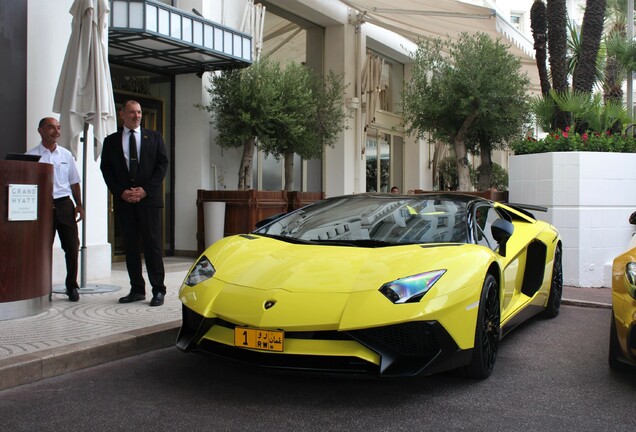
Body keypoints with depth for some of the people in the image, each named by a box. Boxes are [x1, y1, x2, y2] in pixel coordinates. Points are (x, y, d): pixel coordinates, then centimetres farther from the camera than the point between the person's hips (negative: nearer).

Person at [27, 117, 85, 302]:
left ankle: (72, 286, 17)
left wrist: (79, 205, 7)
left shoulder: (66, 155, 10)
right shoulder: (31, 155, 0)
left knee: (72, 247, 3)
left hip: (64, 205, 3)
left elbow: (74, 182, 14)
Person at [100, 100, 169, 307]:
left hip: (149, 198, -2)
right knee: (130, 245, 5)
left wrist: (145, 189, -8)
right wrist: (121, 192, -6)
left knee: (153, 244, -4)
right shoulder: (111, 141, 12)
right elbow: (106, 169, 8)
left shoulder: (154, 137, 9)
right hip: (124, 201, 2)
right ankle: (137, 290, 13)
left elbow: (162, 164, 2)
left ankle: (158, 290, 1)